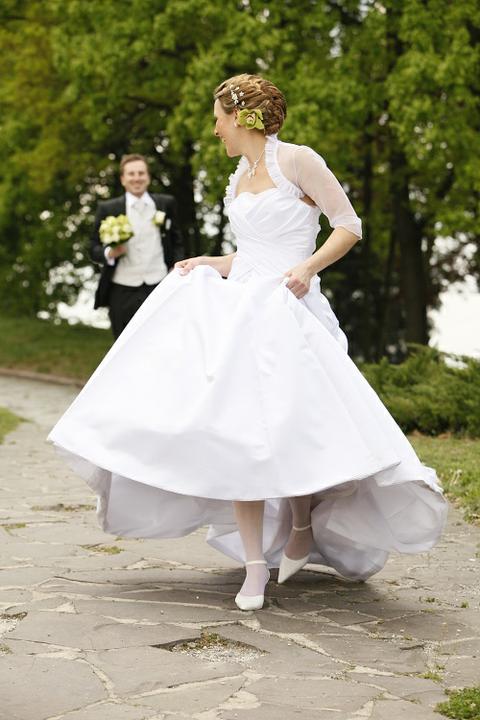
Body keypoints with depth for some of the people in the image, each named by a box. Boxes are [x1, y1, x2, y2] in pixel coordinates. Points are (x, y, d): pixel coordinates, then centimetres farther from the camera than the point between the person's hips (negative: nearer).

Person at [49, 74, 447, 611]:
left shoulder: (296, 161, -3)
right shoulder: (240, 177, 18)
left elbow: (349, 226, -3)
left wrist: (308, 266, -15)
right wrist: (211, 264, 9)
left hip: (288, 310, -6)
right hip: (239, 308, 6)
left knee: (289, 426, -15)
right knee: (238, 431, -5)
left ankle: (302, 524, 16)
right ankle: (256, 565, -2)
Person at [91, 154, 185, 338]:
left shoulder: (166, 204, 9)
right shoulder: (107, 209, 4)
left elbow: (176, 242, 15)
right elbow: (94, 249, 4)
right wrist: (110, 253, -17)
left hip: (158, 287, 1)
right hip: (122, 292, -1)